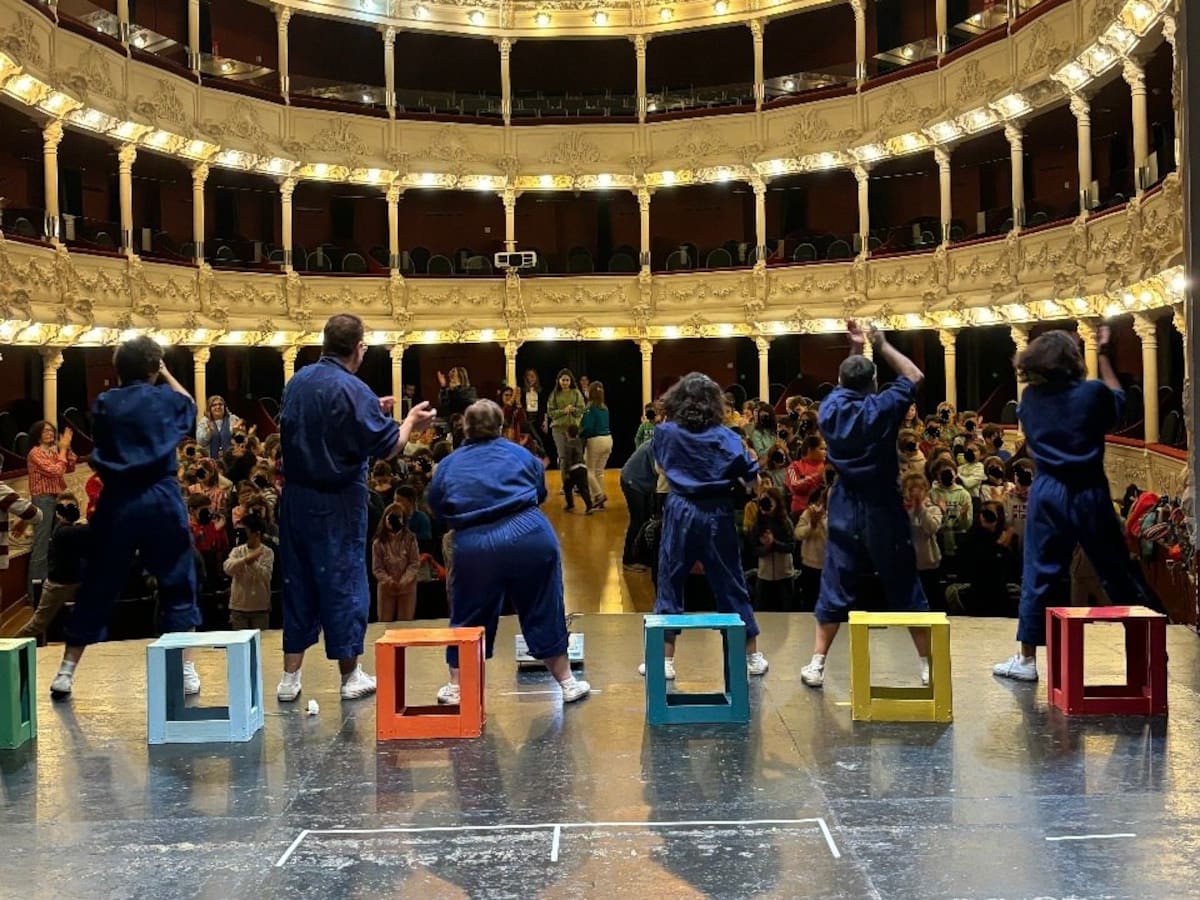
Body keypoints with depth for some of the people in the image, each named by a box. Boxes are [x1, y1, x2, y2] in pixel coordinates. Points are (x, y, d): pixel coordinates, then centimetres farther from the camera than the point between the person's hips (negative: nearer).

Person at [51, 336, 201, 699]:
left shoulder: (104, 403, 3)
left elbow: (99, 444, 14)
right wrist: (166, 375, 26)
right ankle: (185, 671, 6)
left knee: (96, 588, 9)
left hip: (117, 502, 2)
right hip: (162, 500, -2)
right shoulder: (166, 399, 0)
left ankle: (66, 673, 14)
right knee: (177, 584, 7)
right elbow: (190, 405, 22)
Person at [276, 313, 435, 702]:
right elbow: (388, 448, -16)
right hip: (338, 502, -6)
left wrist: (372, 413, 17)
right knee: (344, 582, 5)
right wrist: (410, 422, 4)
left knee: (298, 582, 13)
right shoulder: (352, 390, -17)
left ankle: (289, 677, 18)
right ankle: (351, 676, 17)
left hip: (296, 495, 6)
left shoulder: (297, 382, 5)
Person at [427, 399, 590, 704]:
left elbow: (438, 513, 16)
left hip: (474, 547, 0)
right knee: (544, 612, 12)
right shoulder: (520, 454, 14)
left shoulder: (447, 466, 13)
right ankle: (567, 682, 21)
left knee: (468, 618, 16)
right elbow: (541, 493, 21)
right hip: (530, 536, 0)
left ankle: (455, 687, 22)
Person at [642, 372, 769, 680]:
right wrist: (732, 487, 7)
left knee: (670, 584, 8)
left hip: (680, 513, 0)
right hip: (717, 514, 0)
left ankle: (665, 660, 10)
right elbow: (750, 478, -10)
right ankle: (753, 656, 19)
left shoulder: (665, 433, -3)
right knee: (730, 584, 10)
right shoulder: (724, 436, -8)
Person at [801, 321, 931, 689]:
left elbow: (844, 389, 23)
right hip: (883, 510, -2)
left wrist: (854, 351, 20)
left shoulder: (829, 409, -2)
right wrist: (881, 345, 7)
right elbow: (915, 377, 4)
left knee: (834, 589, 8)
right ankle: (929, 666, 13)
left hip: (845, 509, 3)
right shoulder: (883, 408, -12)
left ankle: (816, 665, 6)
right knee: (905, 589, 7)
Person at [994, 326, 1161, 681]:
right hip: (1090, 493, -1)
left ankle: (1027, 659, 6)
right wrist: (1104, 355, 21)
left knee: (1038, 575, 5)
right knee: (1117, 573, 10)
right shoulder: (1093, 392, -8)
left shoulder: (1030, 398, -1)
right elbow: (1118, 399, 14)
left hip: (1048, 493, 1)